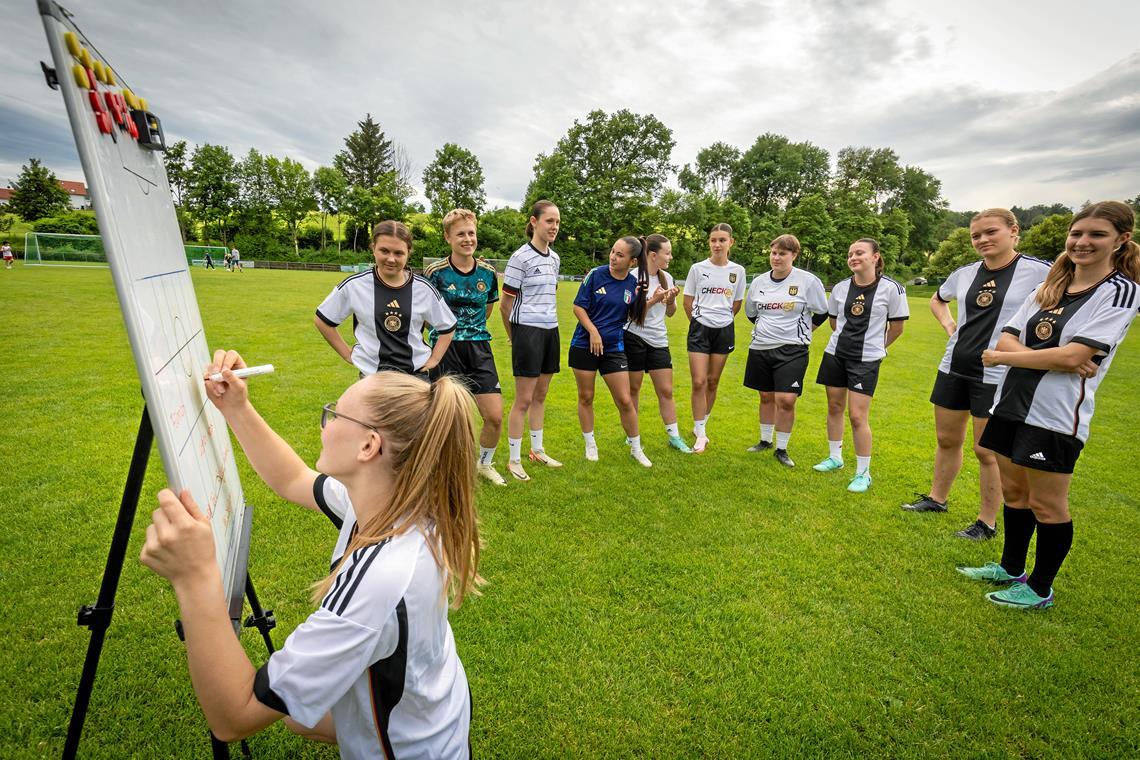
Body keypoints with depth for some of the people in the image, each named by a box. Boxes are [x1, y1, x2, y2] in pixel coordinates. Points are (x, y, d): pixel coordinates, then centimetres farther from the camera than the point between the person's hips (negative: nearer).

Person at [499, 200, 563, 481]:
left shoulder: (554, 258, 11)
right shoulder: (521, 257, -10)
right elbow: (505, 304, -7)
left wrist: (551, 323, 17)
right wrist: (514, 336, 3)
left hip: (550, 330, 7)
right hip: (527, 331, -7)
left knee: (540, 395, 15)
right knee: (524, 399, -2)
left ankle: (537, 450, 30)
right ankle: (513, 460, 10)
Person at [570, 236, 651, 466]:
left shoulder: (634, 284, 0)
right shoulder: (596, 274, -7)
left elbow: (634, 316, 7)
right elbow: (578, 306, -7)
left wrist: (650, 300, -8)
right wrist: (593, 331, -16)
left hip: (614, 347, 1)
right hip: (584, 344, -1)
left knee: (625, 400, 2)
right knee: (586, 397, 9)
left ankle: (636, 448, 21)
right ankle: (590, 444, 28)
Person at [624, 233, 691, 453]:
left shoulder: (667, 277, 8)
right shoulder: (634, 276, -10)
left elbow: (670, 313, 15)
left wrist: (671, 300, -5)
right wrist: (654, 300, -19)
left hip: (658, 340, 5)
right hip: (634, 338, -5)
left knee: (666, 391, 5)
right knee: (633, 389, 7)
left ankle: (674, 436, 14)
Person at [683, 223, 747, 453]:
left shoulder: (738, 271, 1)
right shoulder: (697, 268, -3)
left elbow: (737, 304, 11)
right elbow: (688, 302, 4)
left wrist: (722, 320, 9)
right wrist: (700, 322, 6)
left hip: (724, 330, 2)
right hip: (700, 329, -2)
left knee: (713, 382, 9)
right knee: (699, 382, -7)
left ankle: (701, 425, 26)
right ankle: (701, 434, 4)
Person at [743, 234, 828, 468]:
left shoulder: (808, 281, -8)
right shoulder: (759, 281, 5)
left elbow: (823, 313, 2)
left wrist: (803, 330, 5)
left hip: (792, 349, -4)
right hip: (760, 347, 4)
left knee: (786, 400, -9)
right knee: (766, 397, 14)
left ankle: (781, 449, 9)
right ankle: (765, 441, 31)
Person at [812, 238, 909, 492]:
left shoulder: (891, 288, -11)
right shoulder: (840, 287, 1)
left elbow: (897, 326, -1)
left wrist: (878, 346, 10)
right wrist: (846, 338, 15)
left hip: (866, 360, -4)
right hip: (835, 354, 5)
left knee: (857, 416, -6)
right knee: (834, 408, 13)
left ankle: (863, 473, 9)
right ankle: (835, 458, 31)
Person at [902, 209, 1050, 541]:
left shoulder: (1039, 271, -9)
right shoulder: (965, 273, 6)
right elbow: (937, 299, 26)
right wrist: (948, 325, 9)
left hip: (996, 375, -5)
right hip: (953, 368, 5)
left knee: (986, 450, 3)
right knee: (947, 440, 16)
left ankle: (987, 523, 19)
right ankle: (937, 498, 34)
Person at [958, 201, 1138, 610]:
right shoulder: (1049, 286, 11)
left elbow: (1074, 356, -20)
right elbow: (1006, 339, 1)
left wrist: (1002, 357, -10)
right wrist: (1050, 359, -17)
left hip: (1056, 415, -6)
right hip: (1013, 403, 6)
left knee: (1047, 504, 5)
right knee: (1013, 491, 16)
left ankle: (1039, 590, 23)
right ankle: (1011, 568, 33)